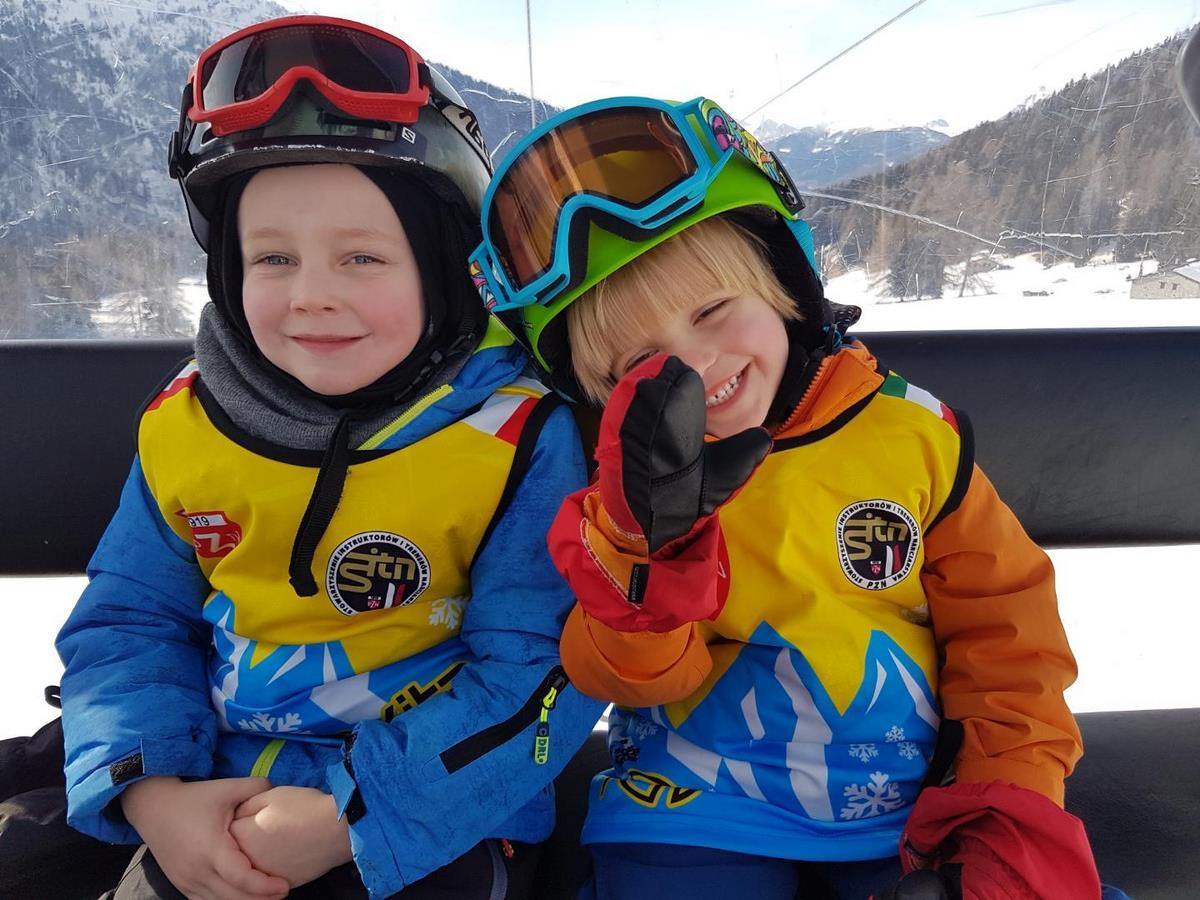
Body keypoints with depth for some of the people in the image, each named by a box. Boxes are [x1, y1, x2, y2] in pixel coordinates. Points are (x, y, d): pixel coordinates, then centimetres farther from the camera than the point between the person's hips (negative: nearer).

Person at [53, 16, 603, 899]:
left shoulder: (517, 436, -17)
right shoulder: (186, 424, -2)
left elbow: (537, 672, -17)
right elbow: (127, 625, 5)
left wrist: (350, 818, -21)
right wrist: (150, 790, -12)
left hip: (436, 815, -3)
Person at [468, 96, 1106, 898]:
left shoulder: (910, 430, -4)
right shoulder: (634, 471, -5)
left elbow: (1003, 627, 3)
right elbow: (630, 677, -12)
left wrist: (1011, 811, -3)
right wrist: (650, 538, -28)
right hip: (698, 818, -1)